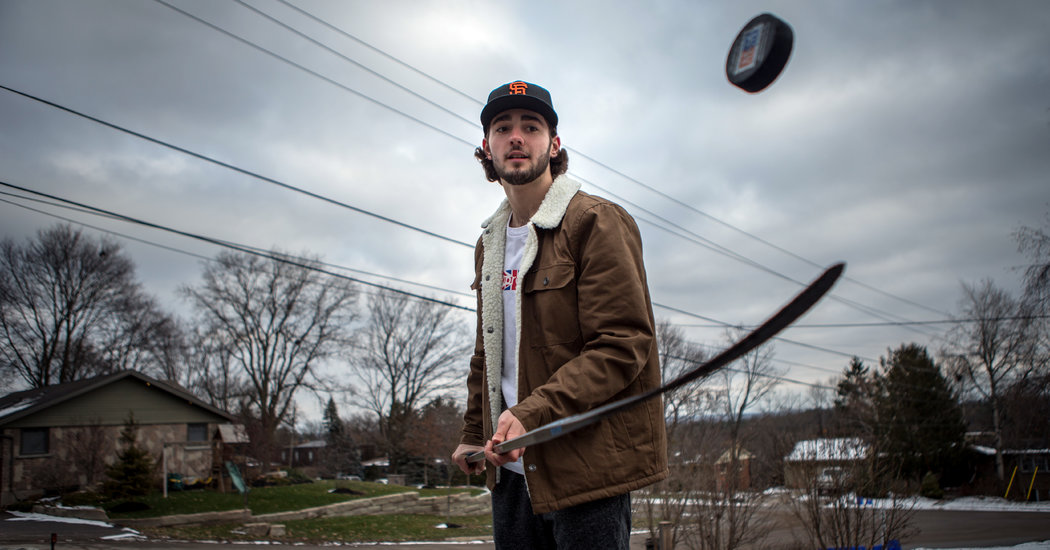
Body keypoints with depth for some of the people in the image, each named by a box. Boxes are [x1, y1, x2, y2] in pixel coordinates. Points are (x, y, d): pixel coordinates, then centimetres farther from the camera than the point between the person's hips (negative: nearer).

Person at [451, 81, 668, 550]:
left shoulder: (595, 222, -8)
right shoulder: (489, 243, 16)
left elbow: (623, 344, -16)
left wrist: (532, 414, -24)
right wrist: (474, 434, 18)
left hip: (586, 463, -7)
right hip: (512, 465, 7)